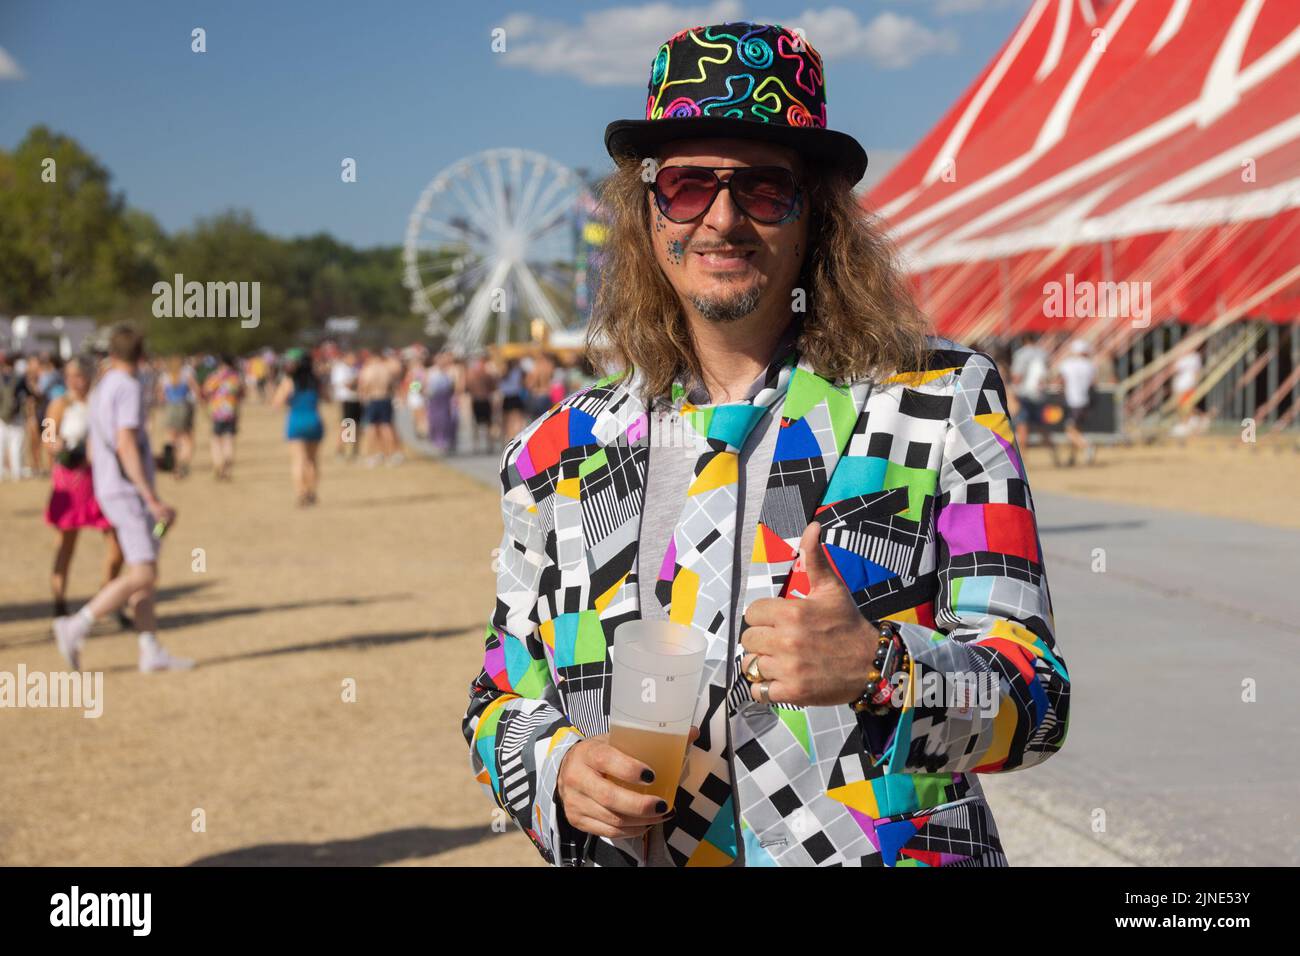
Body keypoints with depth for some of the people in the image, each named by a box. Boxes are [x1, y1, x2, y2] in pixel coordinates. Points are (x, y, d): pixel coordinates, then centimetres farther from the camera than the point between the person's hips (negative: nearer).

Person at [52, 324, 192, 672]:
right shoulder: (128, 388, -13)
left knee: (144, 572, 7)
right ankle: (76, 627, -13)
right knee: (142, 575, -13)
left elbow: (93, 449, 20)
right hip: (130, 491, -9)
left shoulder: (101, 390, 15)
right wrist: (152, 499, -23)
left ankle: (151, 651, 5)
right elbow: (126, 445, -22)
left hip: (109, 490, 9)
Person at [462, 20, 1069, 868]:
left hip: (895, 846, -2)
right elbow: (504, 699, 13)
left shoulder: (945, 402, -3)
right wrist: (560, 771, -8)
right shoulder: (560, 454, 5)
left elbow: (1037, 705, -8)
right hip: (625, 846, 3)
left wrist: (880, 670, -26)